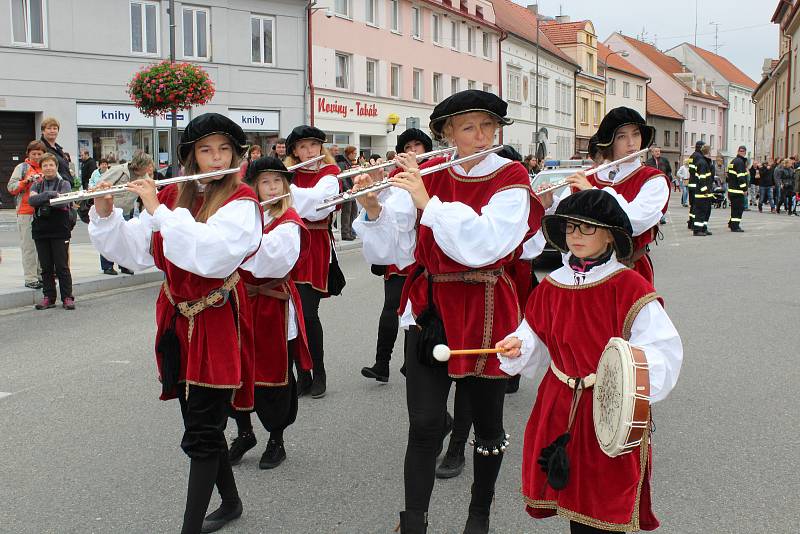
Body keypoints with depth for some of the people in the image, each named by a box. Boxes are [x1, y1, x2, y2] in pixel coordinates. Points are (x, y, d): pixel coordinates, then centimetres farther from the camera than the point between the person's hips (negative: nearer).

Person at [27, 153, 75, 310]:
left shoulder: (64, 184, 4)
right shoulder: (37, 185, 13)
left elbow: (63, 202, -14)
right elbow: (31, 200, -8)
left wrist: (41, 200, -16)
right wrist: (50, 194, -19)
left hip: (60, 230, -3)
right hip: (41, 230, 3)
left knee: (62, 266, -2)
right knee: (46, 267, 7)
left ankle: (67, 297, 4)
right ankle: (48, 297, 14)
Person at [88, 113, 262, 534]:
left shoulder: (241, 201, -10)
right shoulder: (171, 195, 7)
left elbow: (209, 254, -27)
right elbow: (134, 251, 4)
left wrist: (158, 210, -23)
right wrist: (105, 214, -11)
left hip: (216, 323, -6)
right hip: (176, 320, 6)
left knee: (202, 432, -2)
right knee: (201, 422, 16)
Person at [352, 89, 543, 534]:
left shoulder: (511, 177, -7)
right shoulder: (424, 176, 2)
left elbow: (483, 244, -25)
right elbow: (390, 249, -4)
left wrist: (427, 201, -27)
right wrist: (373, 208, -21)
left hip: (484, 310, -1)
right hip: (429, 308, 2)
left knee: (487, 423, 13)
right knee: (424, 425, -2)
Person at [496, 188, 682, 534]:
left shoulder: (630, 287, -11)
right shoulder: (551, 287, 4)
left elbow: (662, 348, -14)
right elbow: (537, 341, 13)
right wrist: (518, 347, -7)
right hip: (562, 409, 4)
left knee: (606, 498, 3)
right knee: (573, 494, 13)